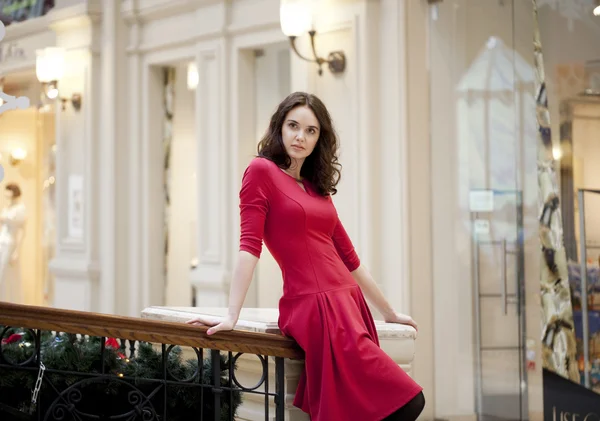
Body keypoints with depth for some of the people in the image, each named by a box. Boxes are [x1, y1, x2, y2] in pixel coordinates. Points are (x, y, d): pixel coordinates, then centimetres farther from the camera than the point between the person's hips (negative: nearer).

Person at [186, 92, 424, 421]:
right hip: (313, 307, -8)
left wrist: (389, 313, 27)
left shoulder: (317, 187, 19)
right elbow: (249, 246, -10)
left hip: (349, 305, 8)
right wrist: (231, 316, -18)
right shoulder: (261, 171, 0)